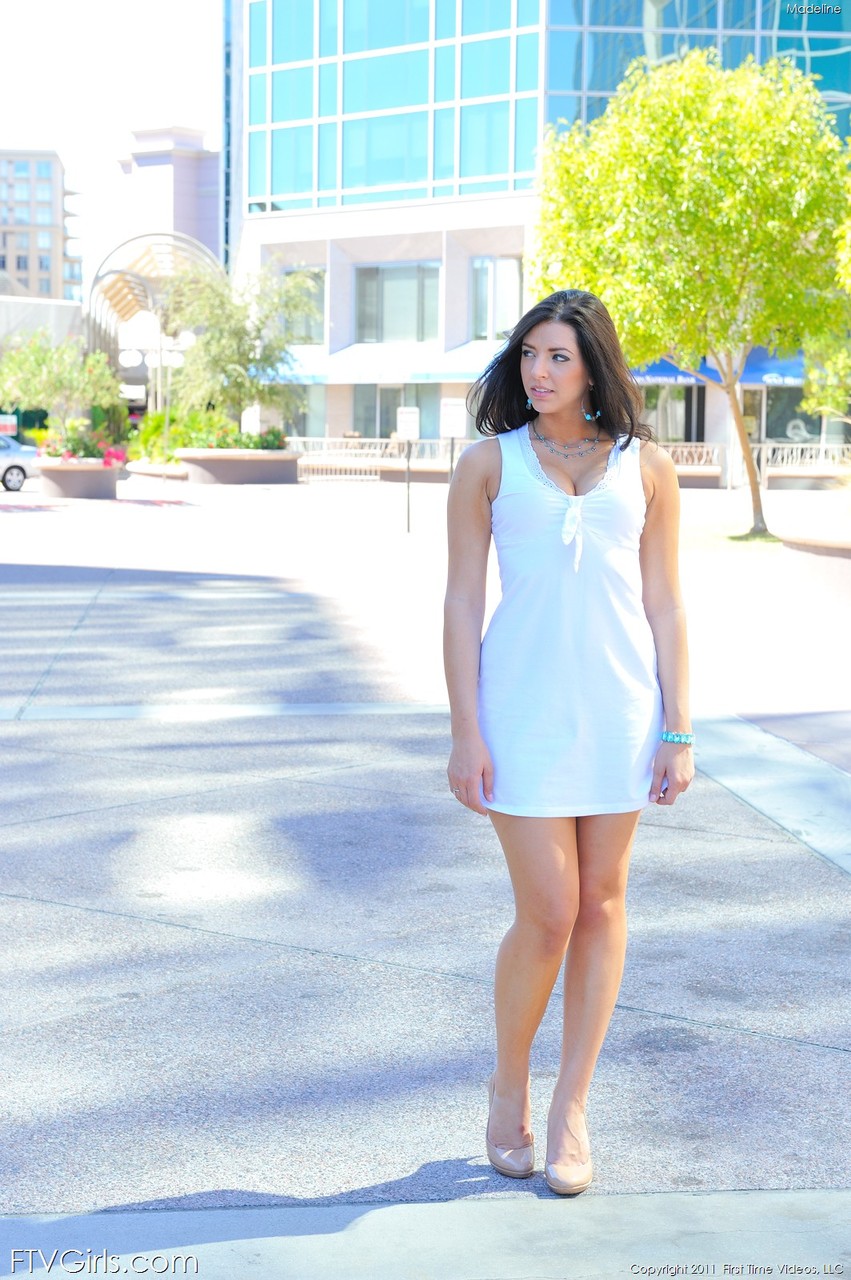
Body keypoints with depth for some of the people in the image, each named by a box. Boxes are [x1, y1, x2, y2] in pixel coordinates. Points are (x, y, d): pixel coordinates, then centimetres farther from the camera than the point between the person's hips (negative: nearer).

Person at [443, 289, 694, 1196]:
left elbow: (663, 605, 6)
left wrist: (678, 732, 0)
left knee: (602, 904, 6)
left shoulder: (645, 467, 6)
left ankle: (571, 1110, 19)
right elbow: (462, 603, 1)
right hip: (523, 704, -2)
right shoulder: (488, 464, 3)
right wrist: (465, 733, -6)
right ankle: (507, 1082, 21)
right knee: (547, 915, -5)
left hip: (621, 703, 2)